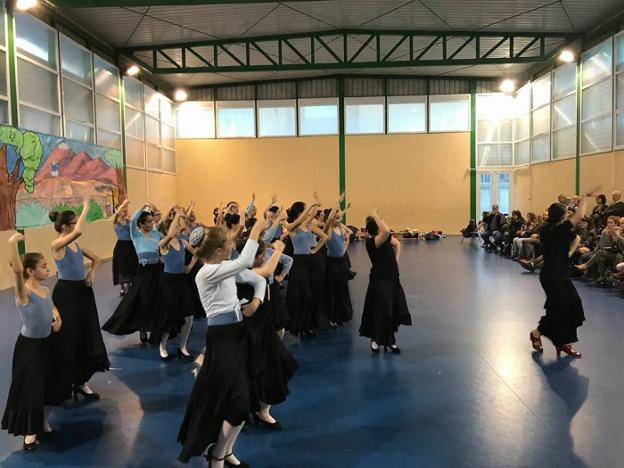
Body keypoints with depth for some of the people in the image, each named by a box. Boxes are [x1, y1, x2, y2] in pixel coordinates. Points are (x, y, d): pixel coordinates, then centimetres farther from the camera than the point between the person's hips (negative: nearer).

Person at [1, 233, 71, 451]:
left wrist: (57, 318, 2)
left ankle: (44, 422, 39)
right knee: (31, 388, 3)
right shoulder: (24, 293, -22)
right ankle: (30, 433, 24)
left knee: (56, 383, 16)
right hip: (29, 346, -7)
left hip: (47, 343, 7)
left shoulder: (45, 290, 0)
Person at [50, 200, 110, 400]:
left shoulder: (75, 244, 8)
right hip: (66, 292, -8)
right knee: (69, 337, 1)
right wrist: (85, 209, -23)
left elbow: (96, 258, 20)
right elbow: (79, 232, -35)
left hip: (82, 290, 8)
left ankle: (81, 380, 24)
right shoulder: (57, 245, -15)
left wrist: (92, 271, 0)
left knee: (87, 334, 12)